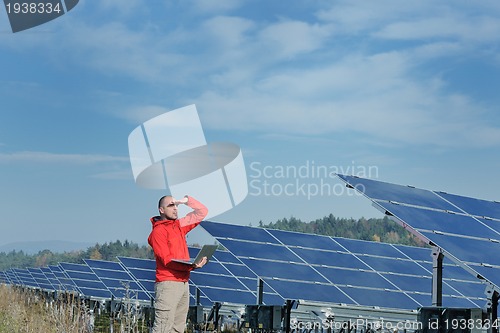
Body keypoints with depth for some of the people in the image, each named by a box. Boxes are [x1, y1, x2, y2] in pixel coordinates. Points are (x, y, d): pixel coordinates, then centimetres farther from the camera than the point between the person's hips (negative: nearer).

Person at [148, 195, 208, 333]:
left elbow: (202, 212, 25)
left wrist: (186, 200, 9)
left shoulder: (179, 225, 16)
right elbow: (166, 259, -15)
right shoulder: (158, 231, -6)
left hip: (183, 283, 8)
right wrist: (191, 266, -24)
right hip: (168, 284, -8)